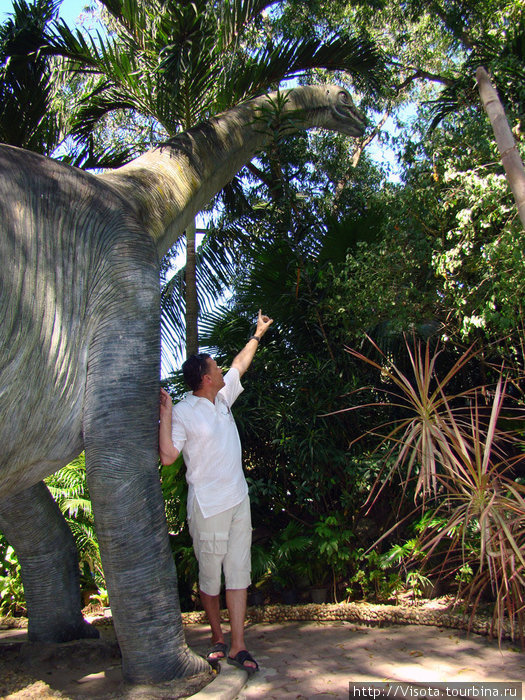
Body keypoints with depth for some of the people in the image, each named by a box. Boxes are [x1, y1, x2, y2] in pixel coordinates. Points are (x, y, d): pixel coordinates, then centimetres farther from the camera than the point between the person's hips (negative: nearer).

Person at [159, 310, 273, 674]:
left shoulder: (222, 399, 8)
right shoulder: (183, 412, -11)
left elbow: (240, 365, 24)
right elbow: (168, 456, -16)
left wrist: (258, 334, 34)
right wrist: (165, 415, -23)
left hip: (239, 500, 6)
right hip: (208, 506, -6)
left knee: (239, 572, 5)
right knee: (210, 576, 8)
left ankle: (237, 647, 12)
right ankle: (217, 639, 27)